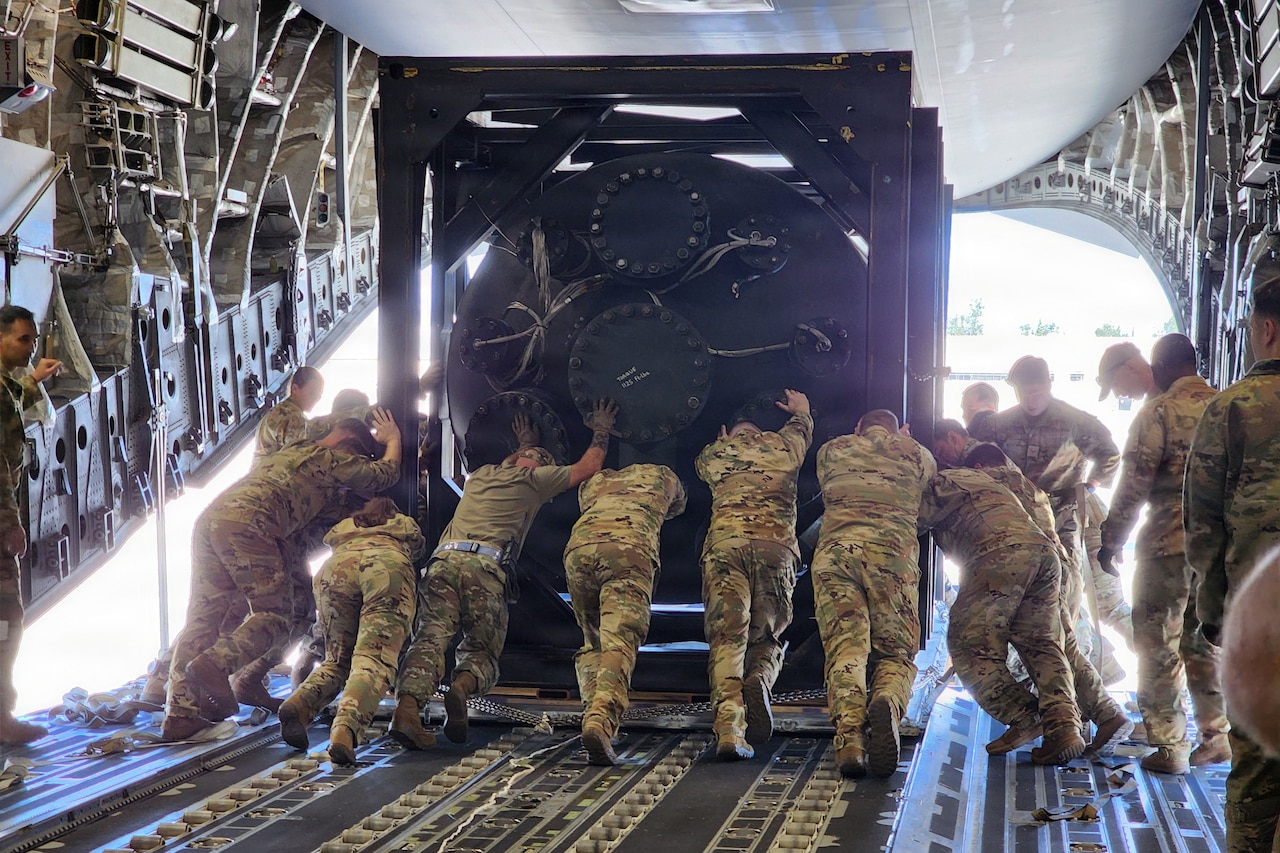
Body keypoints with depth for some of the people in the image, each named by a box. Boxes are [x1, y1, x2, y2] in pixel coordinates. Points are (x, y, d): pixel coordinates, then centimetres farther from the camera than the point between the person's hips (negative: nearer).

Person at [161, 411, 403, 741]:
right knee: (274, 615, -5)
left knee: (203, 616, 7)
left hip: (210, 517, 8)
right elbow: (385, 474, 22)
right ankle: (214, 664, -28)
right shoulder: (332, 459, 13)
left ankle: (179, 715, 3)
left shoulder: (291, 452, 37)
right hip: (248, 525, -8)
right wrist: (392, 439, 38)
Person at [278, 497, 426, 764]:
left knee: (337, 660, 14)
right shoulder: (405, 524, 42)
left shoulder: (342, 527, 42)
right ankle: (346, 728, -42)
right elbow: (418, 550, 57)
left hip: (334, 570, 2)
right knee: (374, 661, -15)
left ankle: (301, 703, -17)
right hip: (389, 566, -2)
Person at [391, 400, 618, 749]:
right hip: (486, 567, -4)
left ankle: (407, 705, -37)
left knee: (429, 639, -12)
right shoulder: (535, 479, 18)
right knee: (481, 651, 6)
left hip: (443, 560, 4)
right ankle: (463, 687, -27)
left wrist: (525, 445, 75)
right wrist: (601, 430, 46)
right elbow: (588, 466, 30)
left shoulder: (480, 475, 33)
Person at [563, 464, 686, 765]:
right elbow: (677, 507, 54)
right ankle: (601, 720, -38)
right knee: (619, 643, -15)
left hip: (578, 549, 3)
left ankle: (593, 712, -2)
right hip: (629, 548, -3)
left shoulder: (593, 482, 40)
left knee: (592, 643, 20)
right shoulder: (662, 474, 36)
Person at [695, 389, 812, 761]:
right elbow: (803, 425, 49)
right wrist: (801, 409, 71)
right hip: (777, 545, 0)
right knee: (767, 639, 12)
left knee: (727, 638, -8)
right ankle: (759, 681, -23)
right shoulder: (784, 444, 24)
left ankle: (728, 727, -28)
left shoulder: (711, 455, 24)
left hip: (724, 543, 0)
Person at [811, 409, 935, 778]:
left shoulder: (831, 450, 25)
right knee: (897, 652, 4)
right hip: (894, 553, 0)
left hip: (835, 549, 1)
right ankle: (887, 702, -31)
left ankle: (849, 734, -34)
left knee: (845, 647, -9)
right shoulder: (918, 454, 23)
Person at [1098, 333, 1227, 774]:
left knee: (1159, 645, 2)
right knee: (1204, 640, 17)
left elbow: (1134, 483, -12)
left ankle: (1169, 747, 2)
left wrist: (1111, 539, -2)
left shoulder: (1158, 411, -10)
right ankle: (1216, 735, 19)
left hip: (1168, 541, -6)